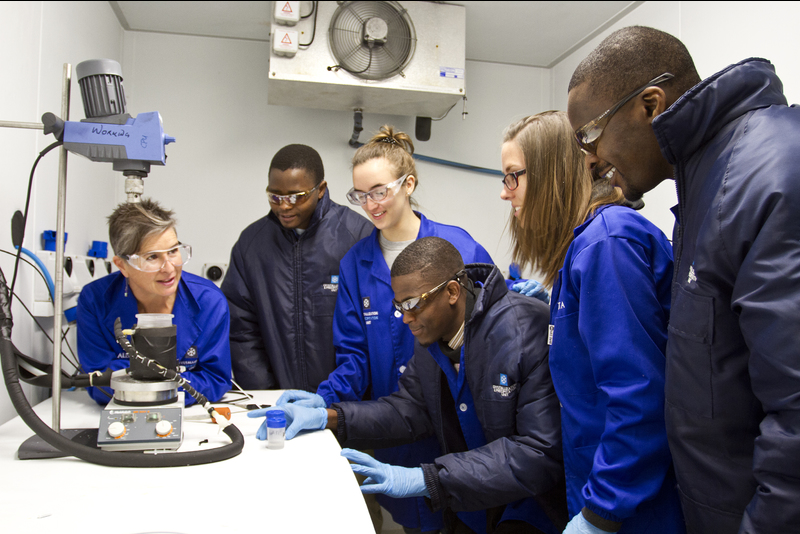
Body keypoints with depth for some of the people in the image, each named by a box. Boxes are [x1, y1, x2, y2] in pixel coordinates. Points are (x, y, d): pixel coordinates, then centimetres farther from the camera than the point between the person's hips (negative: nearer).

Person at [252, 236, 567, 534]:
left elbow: (540, 452, -27)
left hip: (537, 502, -5)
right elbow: (410, 409, 6)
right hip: (470, 506, 5)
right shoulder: (431, 333, 0)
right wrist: (327, 418, -9)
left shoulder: (528, 331, -24)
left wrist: (425, 479, -31)